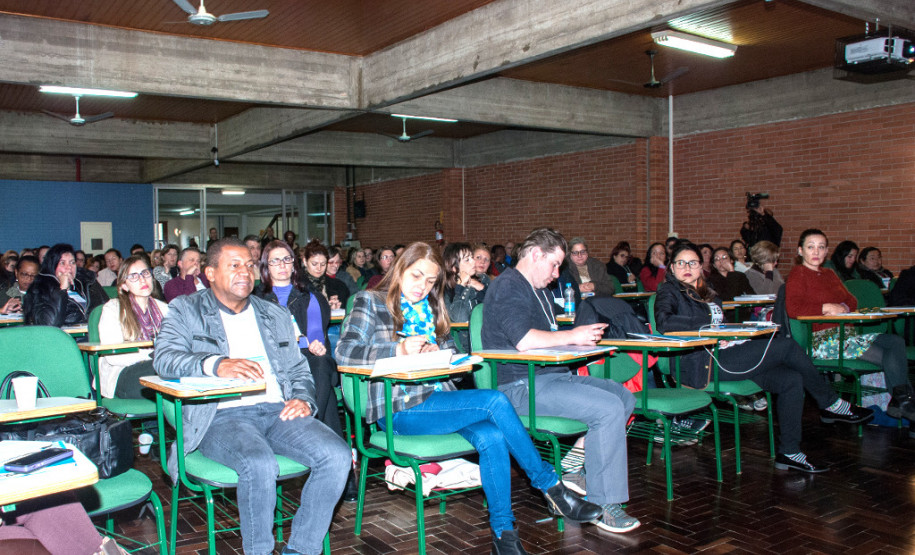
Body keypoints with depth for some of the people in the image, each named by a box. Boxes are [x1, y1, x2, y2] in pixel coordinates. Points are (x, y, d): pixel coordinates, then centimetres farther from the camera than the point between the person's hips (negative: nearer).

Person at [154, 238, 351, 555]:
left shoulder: (277, 315, 24)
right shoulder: (186, 310, 11)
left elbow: (299, 369, 24)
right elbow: (164, 358, -7)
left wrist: (303, 399, 0)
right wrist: (217, 364, -25)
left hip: (277, 411, 4)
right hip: (222, 416, -4)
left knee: (337, 455, -22)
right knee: (259, 463, -35)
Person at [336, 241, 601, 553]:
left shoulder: (431, 308, 23)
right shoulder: (371, 302, 4)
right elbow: (344, 350, -10)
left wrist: (437, 353, -4)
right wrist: (399, 350, -23)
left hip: (438, 398, 6)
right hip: (400, 409, -6)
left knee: (491, 436, -26)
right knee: (495, 401, -24)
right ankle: (551, 486, -11)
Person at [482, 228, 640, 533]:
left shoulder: (538, 289, 22)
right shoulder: (507, 287, -12)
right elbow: (524, 340, -26)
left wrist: (584, 336, 5)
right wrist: (573, 336, -14)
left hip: (553, 375, 11)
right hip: (521, 387, -11)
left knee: (624, 397, 9)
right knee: (609, 409, -23)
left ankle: (578, 470, 10)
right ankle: (603, 505, -12)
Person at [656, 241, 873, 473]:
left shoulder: (706, 293, 25)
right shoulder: (669, 291, -1)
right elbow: (664, 323, -21)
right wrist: (710, 324, -18)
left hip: (723, 355, 8)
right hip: (701, 366, -8)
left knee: (792, 379, -10)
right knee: (786, 346, -14)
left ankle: (789, 452, -5)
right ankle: (831, 404, 4)